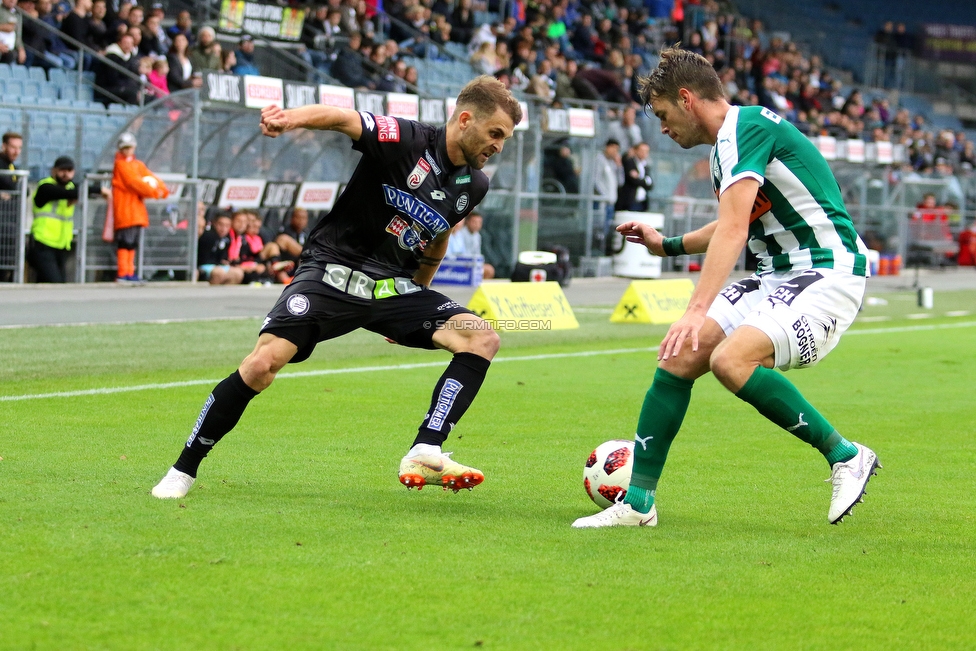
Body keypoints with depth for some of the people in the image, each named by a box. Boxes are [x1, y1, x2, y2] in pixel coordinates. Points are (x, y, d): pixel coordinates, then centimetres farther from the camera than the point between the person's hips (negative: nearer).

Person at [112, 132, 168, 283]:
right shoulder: (120, 164, -4)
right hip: (124, 209, -8)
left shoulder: (139, 165, 19)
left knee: (132, 243, 9)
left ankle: (129, 273, 13)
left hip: (136, 210, 8)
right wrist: (153, 192, -13)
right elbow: (133, 182, -13)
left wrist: (161, 189, -10)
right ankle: (122, 273, -15)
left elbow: (150, 177, 9)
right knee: (125, 242, -13)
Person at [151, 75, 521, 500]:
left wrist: (417, 299, 29)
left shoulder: (473, 185, 6)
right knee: (264, 362, -22)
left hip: (393, 287, 6)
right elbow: (343, 119, -27)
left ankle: (425, 456, -23)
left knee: (482, 339, -14)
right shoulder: (407, 141, -13)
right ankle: (183, 471, -6)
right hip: (333, 271, -6)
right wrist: (293, 118, -48)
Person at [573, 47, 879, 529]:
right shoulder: (726, 144, 14)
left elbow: (732, 230, -28)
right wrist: (667, 245, 35)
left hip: (828, 273, -10)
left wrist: (698, 310, -36)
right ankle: (637, 502, 4)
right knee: (679, 357, -3)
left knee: (731, 359, -30)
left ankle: (846, 456, -14)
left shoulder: (748, 127, -16)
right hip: (778, 275, 10)